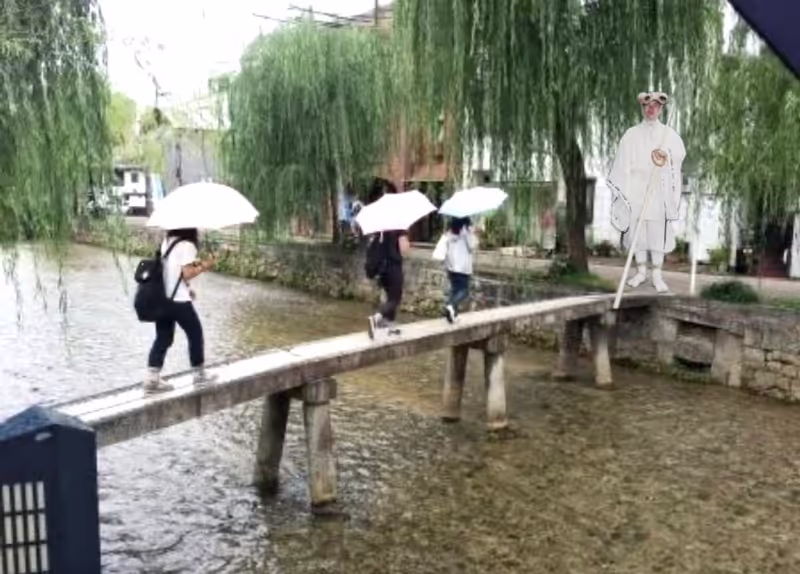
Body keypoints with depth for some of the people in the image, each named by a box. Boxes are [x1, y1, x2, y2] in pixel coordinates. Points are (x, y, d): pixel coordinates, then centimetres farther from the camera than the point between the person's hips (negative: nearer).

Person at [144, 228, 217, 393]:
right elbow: (187, 274, -18)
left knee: (163, 338, 11)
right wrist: (204, 266, -5)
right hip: (179, 300, -7)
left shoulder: (167, 241, 10)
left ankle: (152, 379, 3)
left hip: (162, 298, 7)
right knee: (195, 334, 11)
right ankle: (199, 374, 23)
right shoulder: (187, 245, -14)